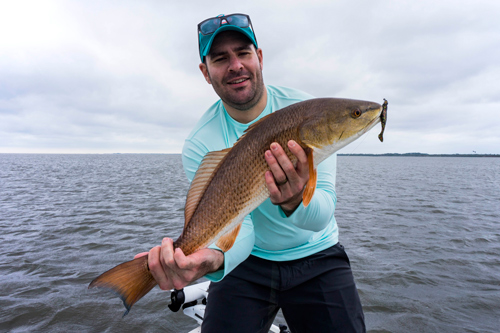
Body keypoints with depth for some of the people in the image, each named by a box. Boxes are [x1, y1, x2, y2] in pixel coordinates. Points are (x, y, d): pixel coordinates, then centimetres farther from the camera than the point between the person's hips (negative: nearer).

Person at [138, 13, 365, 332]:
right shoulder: (200, 144, -14)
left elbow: (322, 214, -23)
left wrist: (295, 203, -46)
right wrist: (213, 257, -44)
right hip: (247, 261, 0)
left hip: (316, 258, 1)